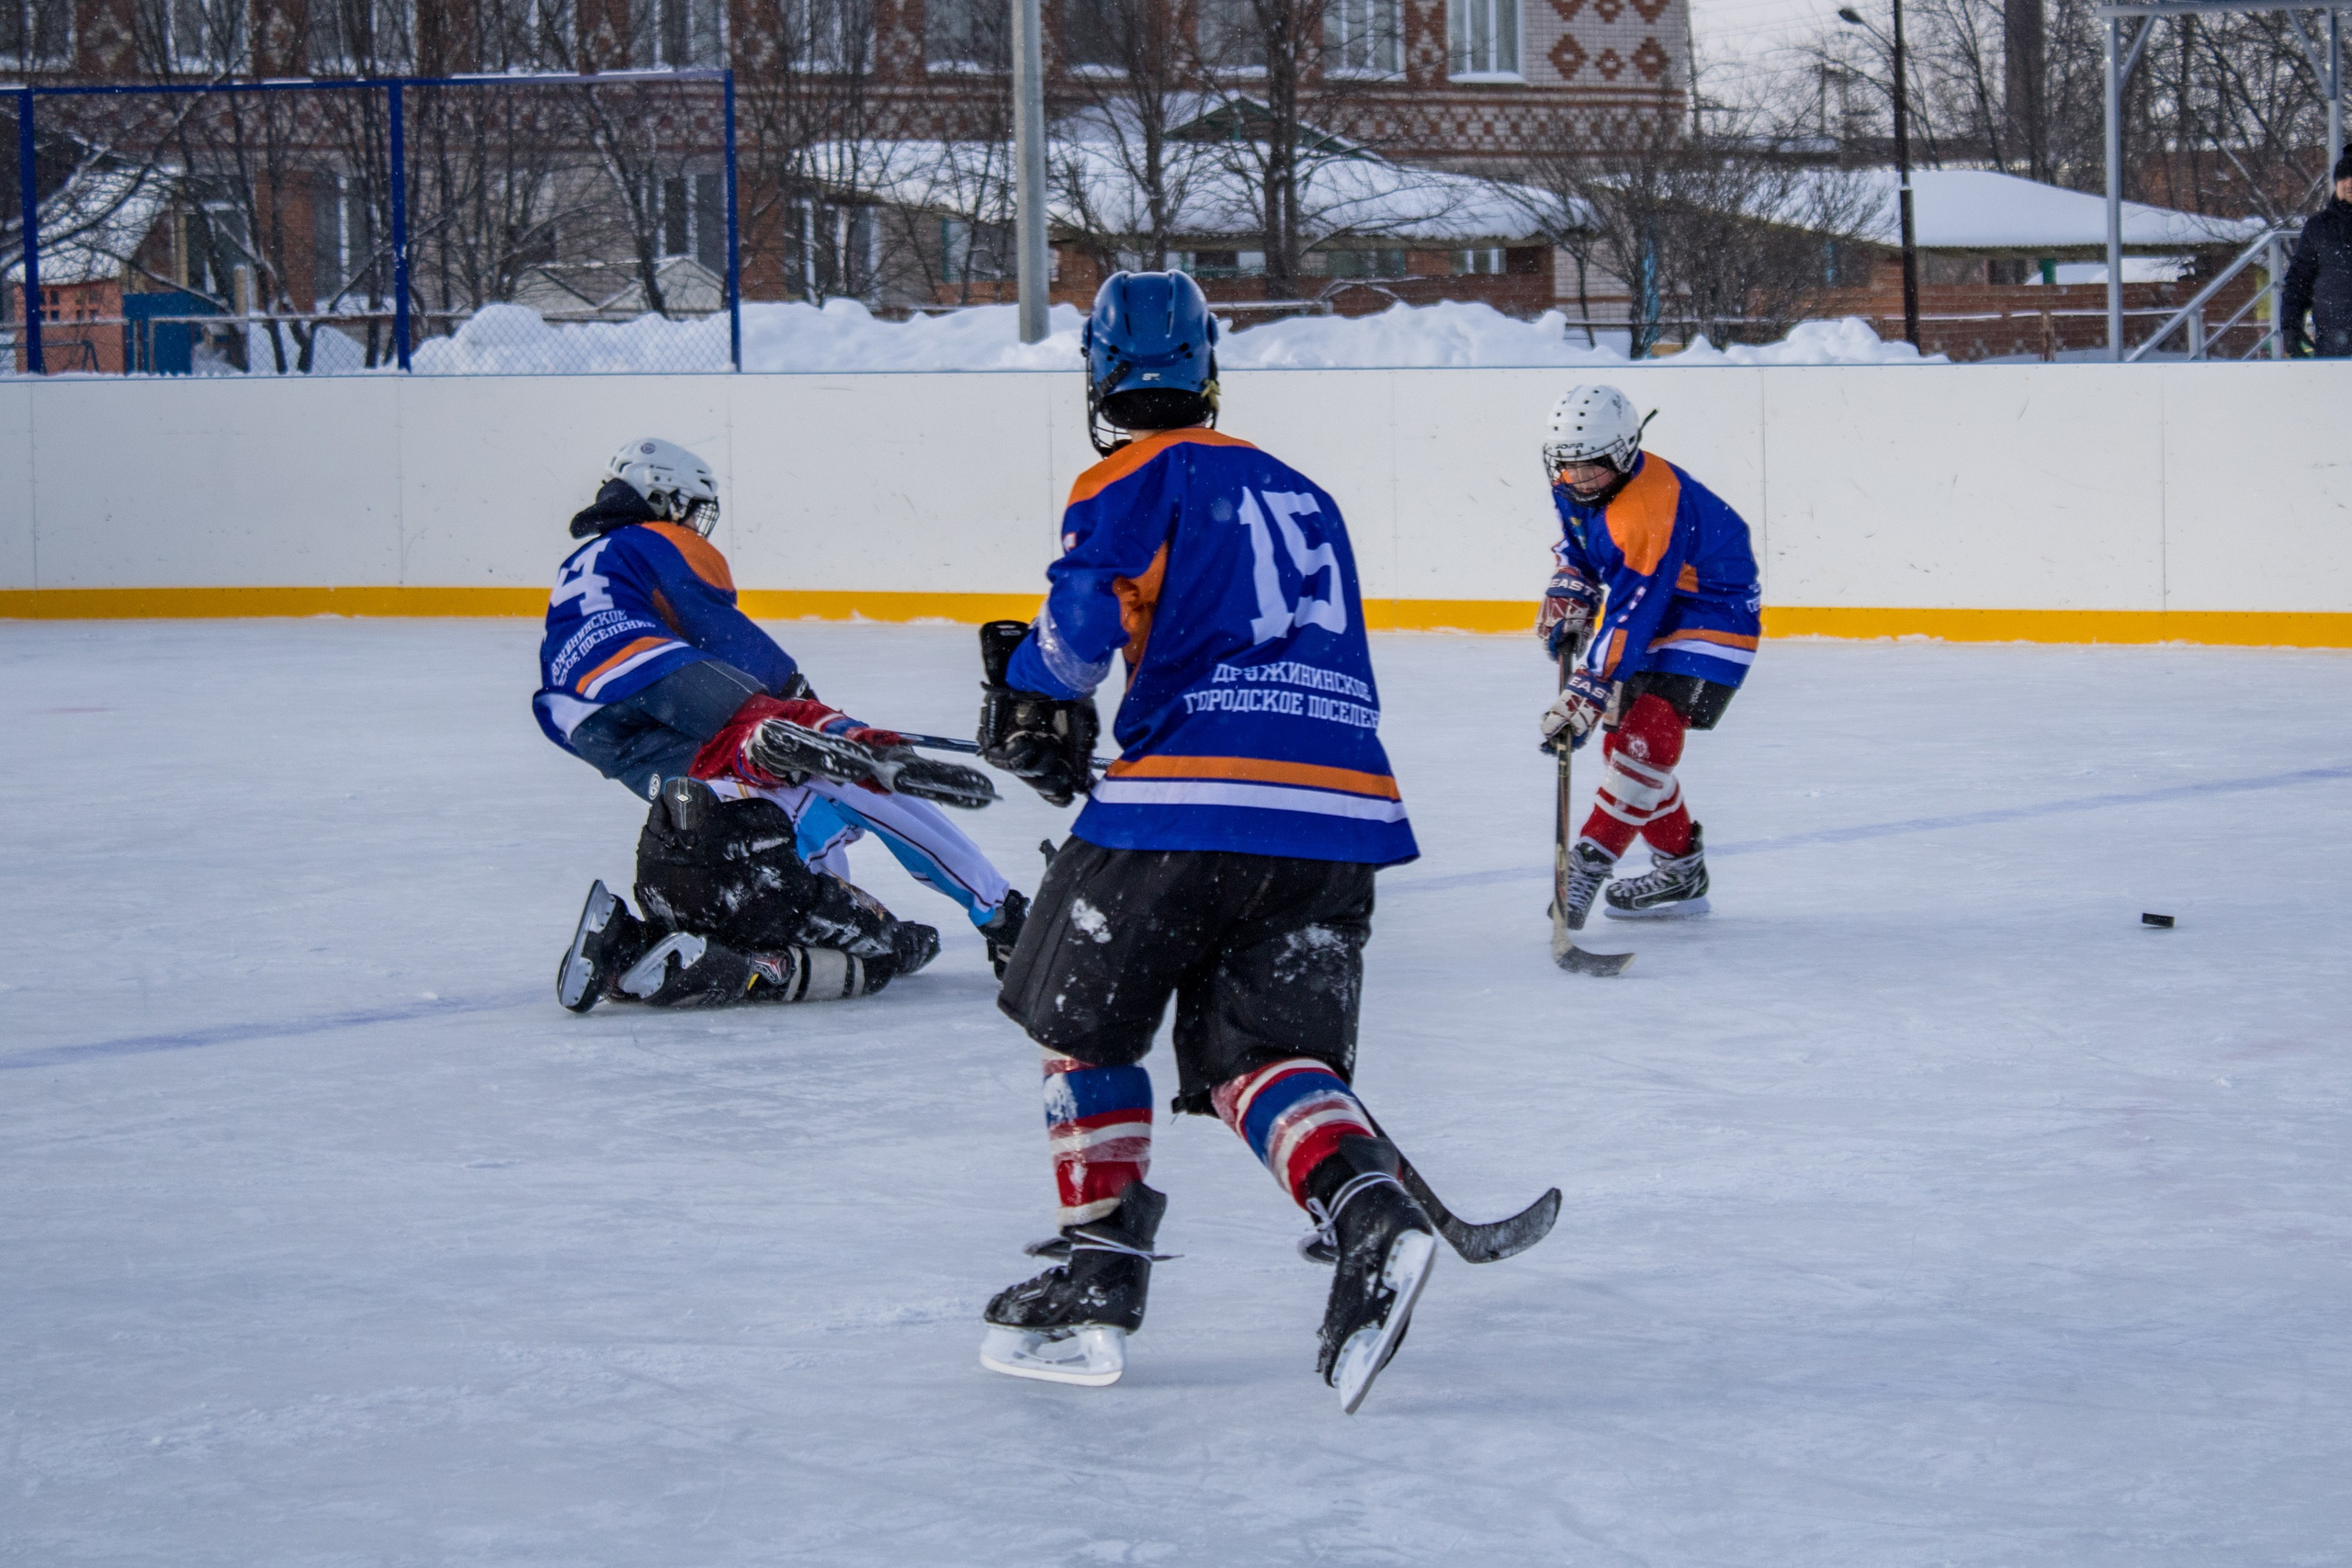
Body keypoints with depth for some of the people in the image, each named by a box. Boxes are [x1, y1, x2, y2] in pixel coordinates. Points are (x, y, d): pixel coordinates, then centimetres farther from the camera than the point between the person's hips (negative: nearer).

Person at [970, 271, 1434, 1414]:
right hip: (1344, 809, 6)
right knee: (1261, 1052, 7)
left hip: (1193, 800, -6)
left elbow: (1086, 611, -11)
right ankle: (1370, 1216, -21)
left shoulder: (1140, 478, 5)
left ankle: (1100, 1271, 9)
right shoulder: (1299, 493, 27)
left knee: (1080, 1020, 14)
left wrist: (1028, 708, 9)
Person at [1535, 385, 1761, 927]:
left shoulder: (1652, 510, -34)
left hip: (1712, 619, -10)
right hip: (1653, 620, 10)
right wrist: (1568, 592, 0)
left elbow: (1630, 615, -36)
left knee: (1645, 737, -24)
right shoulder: (1573, 487, -6)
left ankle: (1590, 862, -25)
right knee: (1623, 742, 11)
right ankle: (1681, 870, 22)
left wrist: (1587, 695, -38)